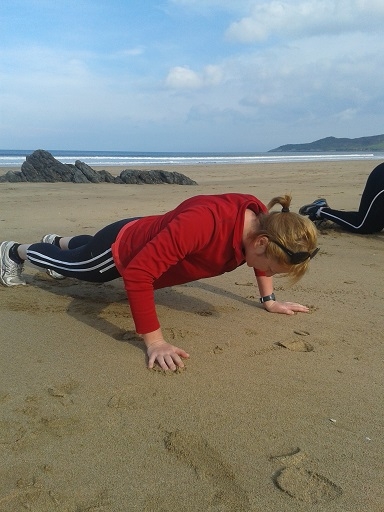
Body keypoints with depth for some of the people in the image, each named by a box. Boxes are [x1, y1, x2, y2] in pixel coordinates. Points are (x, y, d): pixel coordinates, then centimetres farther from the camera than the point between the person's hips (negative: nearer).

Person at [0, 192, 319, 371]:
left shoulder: (262, 219, -23)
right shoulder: (204, 222, -47)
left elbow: (263, 258, 3)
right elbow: (137, 273, -45)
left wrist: (269, 299, -1)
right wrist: (154, 342, -44)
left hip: (147, 236, 7)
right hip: (122, 248, -7)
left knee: (86, 247, 39)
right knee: (70, 263, 26)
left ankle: (58, 241, 70)